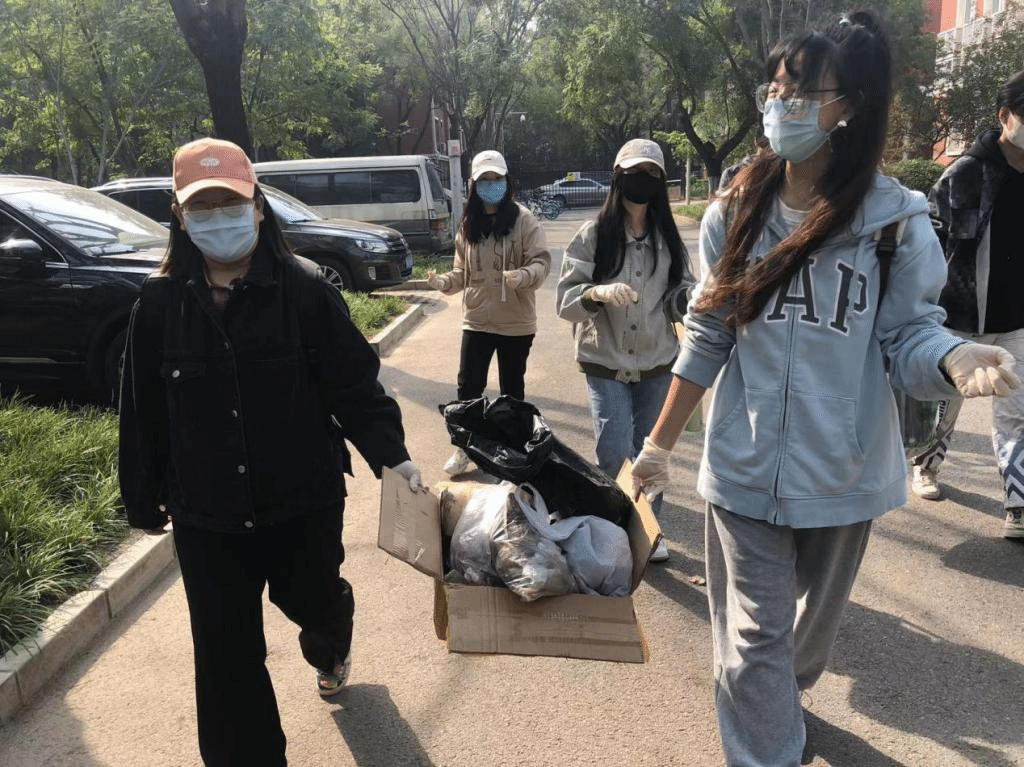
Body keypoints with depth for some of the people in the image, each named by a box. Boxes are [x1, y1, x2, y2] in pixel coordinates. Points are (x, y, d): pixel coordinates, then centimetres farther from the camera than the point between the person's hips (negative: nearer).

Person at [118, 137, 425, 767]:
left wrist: (391, 454, -23)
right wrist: (144, 498, 10)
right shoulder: (161, 302, -4)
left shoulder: (304, 288, -12)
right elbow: (144, 412, 3)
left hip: (305, 501, -1)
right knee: (226, 652, 7)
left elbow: (354, 382, -11)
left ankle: (330, 651, 62)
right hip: (205, 515, 1)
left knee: (314, 599, 24)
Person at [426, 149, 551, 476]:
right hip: (476, 320, 3)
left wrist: (522, 276, -34)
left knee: (512, 388, 12)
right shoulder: (468, 225, 5)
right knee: (468, 386, 5)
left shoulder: (523, 220, -8)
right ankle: (463, 448, 21)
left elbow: (541, 261, -13)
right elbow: (463, 271, 9)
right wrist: (443, 282, -11)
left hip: (516, 322, -3)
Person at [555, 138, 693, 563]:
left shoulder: (669, 237, 3)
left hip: (657, 364, 3)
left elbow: (681, 297, 4)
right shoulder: (593, 235, -6)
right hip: (606, 363, -3)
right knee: (616, 456, -7)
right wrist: (597, 293, -29)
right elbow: (565, 298, -10)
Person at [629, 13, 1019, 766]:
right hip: (746, 468, 0)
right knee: (752, 638, 4)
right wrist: (660, 442, 2)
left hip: (842, 471, 1)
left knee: (813, 624, 24)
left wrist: (959, 360, -31)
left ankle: (782, 699, 55)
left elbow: (910, 337, -6)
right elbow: (706, 339, 1)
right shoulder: (734, 214, -3)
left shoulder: (897, 223, -9)